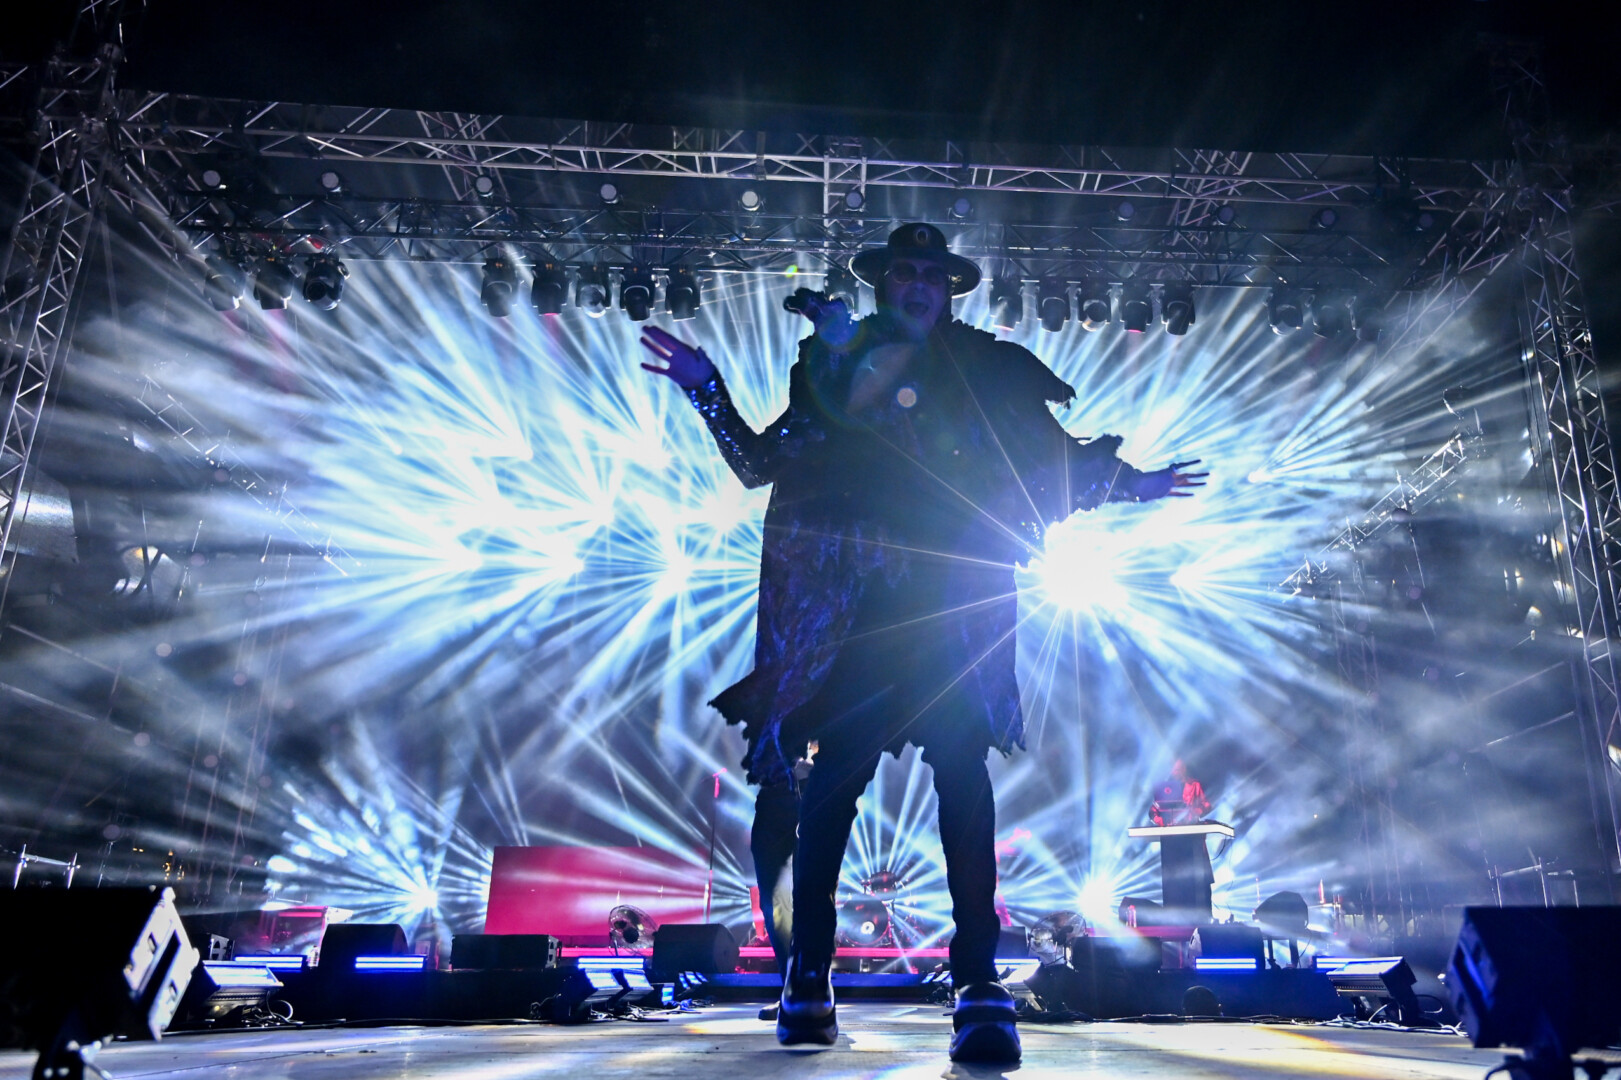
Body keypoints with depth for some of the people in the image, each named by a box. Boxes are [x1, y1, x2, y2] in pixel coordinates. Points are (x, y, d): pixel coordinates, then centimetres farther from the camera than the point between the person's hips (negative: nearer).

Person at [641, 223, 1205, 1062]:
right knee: (837, 767, -5)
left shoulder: (987, 371, 17)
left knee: (962, 767, -11)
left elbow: (1052, 468, 20)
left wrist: (1129, 482, 13)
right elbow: (761, 464, 15)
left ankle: (980, 990, -8)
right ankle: (808, 977, 6)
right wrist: (708, 389, 8)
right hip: (855, 598, 0)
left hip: (952, 597, 0)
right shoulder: (835, 363, 17)